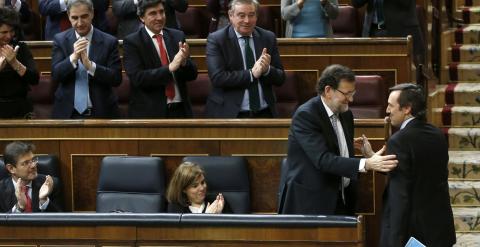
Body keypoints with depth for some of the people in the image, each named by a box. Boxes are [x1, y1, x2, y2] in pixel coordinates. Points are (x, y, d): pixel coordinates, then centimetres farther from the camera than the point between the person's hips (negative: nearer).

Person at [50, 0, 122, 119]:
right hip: (67, 113, 1)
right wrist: (73, 57, -24)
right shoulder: (60, 40, 1)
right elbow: (55, 76, -8)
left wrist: (90, 65, -23)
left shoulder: (109, 42, -4)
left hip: (100, 113, -1)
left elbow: (116, 79, -9)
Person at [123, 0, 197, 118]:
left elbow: (192, 75, 6)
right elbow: (137, 78, -16)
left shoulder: (177, 36, 7)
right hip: (148, 113, -3)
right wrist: (170, 68, -23)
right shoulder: (132, 42, -5)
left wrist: (184, 61, -15)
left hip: (180, 110, 4)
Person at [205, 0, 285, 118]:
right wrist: (251, 73, -22)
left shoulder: (268, 38, 4)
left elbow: (280, 79, 3)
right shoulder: (216, 40, -7)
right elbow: (217, 77, -17)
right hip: (229, 113, -3)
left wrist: (267, 69, -17)